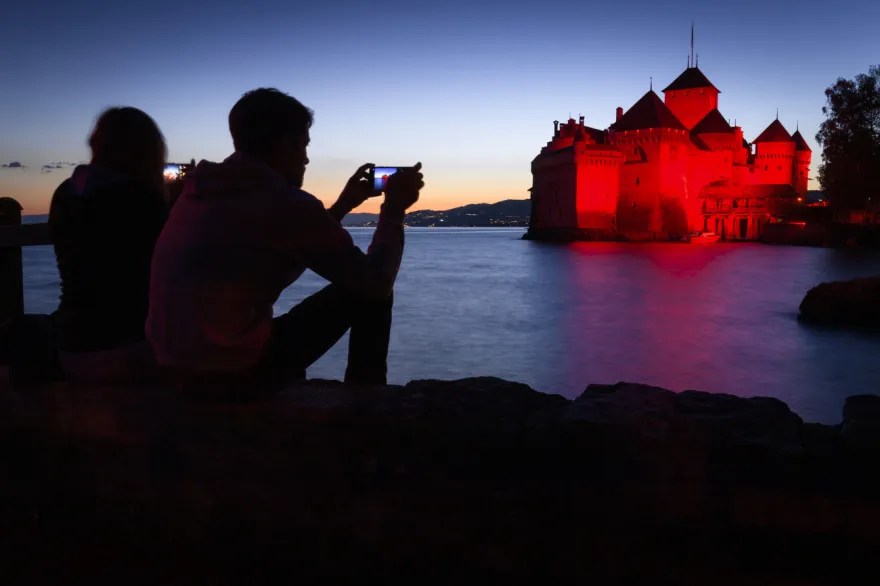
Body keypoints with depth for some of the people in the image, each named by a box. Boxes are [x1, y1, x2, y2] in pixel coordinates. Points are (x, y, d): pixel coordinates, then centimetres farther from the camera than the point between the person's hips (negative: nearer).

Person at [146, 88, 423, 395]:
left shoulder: (201, 189, 9)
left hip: (176, 371, 8)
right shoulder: (288, 204, -15)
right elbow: (377, 283, -6)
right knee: (367, 294, 5)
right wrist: (394, 209, 7)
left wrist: (342, 205, 28)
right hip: (238, 373, -8)